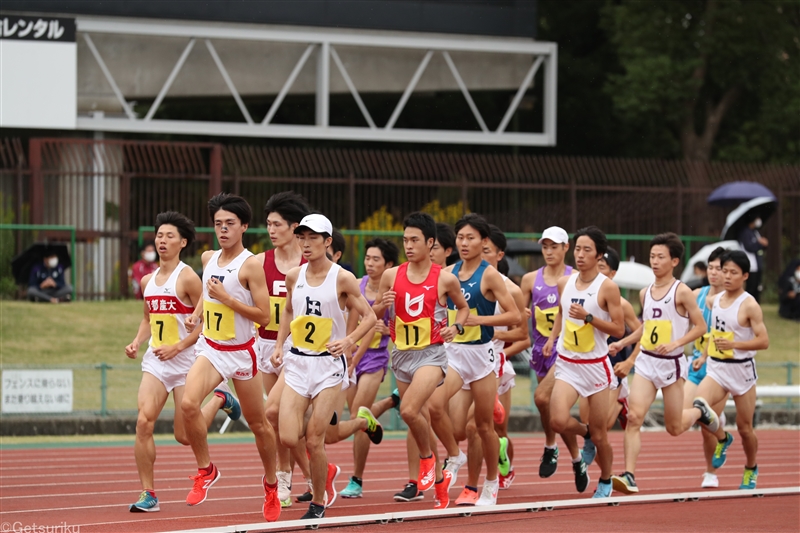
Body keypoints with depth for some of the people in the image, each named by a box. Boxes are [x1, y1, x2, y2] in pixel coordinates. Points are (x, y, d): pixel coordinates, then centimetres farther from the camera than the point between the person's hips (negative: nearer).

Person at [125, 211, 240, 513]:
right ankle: (148, 494, -9)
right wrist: (136, 343, 6)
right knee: (144, 422, -14)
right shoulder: (148, 281, 10)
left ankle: (219, 399, 31)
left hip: (185, 360, -5)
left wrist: (177, 347, -18)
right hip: (155, 360, 5)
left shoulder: (187, 278, -9)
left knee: (185, 436, 1)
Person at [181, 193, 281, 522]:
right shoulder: (208, 259, 5)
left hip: (241, 352, -4)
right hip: (210, 347, 4)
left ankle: (270, 483, 30)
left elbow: (263, 316, -19)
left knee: (257, 423, 9)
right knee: (189, 403, -23)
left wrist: (226, 298, -24)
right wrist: (197, 314, 9)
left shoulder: (251, 265, -14)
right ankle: (205, 470, -5)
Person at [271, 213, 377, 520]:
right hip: (297, 362, 4)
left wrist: (350, 340, -22)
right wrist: (279, 345, 9)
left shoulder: (342, 278, -9)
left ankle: (318, 503, 13)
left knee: (314, 441, -6)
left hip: (328, 364, -4)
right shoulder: (294, 276, 4)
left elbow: (369, 316, -5)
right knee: (288, 439, -10)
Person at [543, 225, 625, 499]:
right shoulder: (565, 283, 4)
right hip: (566, 364, 3)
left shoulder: (607, 287, -10)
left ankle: (606, 481, 29)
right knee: (558, 420, -21)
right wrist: (552, 338, 12)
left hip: (595, 365, -3)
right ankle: (586, 434, 14)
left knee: (599, 435, 4)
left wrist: (588, 317, -22)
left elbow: (619, 329, -11)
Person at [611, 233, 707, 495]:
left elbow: (700, 327, -8)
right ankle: (629, 476, -22)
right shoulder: (645, 293, 8)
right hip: (646, 362, 4)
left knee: (674, 428, 7)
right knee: (634, 416, -17)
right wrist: (622, 342, 13)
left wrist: (675, 343, -21)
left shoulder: (682, 292, -9)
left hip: (671, 363, -4)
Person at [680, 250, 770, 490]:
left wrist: (733, 344, -27)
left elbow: (764, 341, -17)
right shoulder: (715, 301, 6)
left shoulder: (749, 305, -13)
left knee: (744, 427, 8)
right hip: (716, 369, 4)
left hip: (742, 370, -4)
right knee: (699, 407, -23)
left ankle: (751, 470, 33)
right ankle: (722, 439, 8)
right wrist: (704, 355, 13)